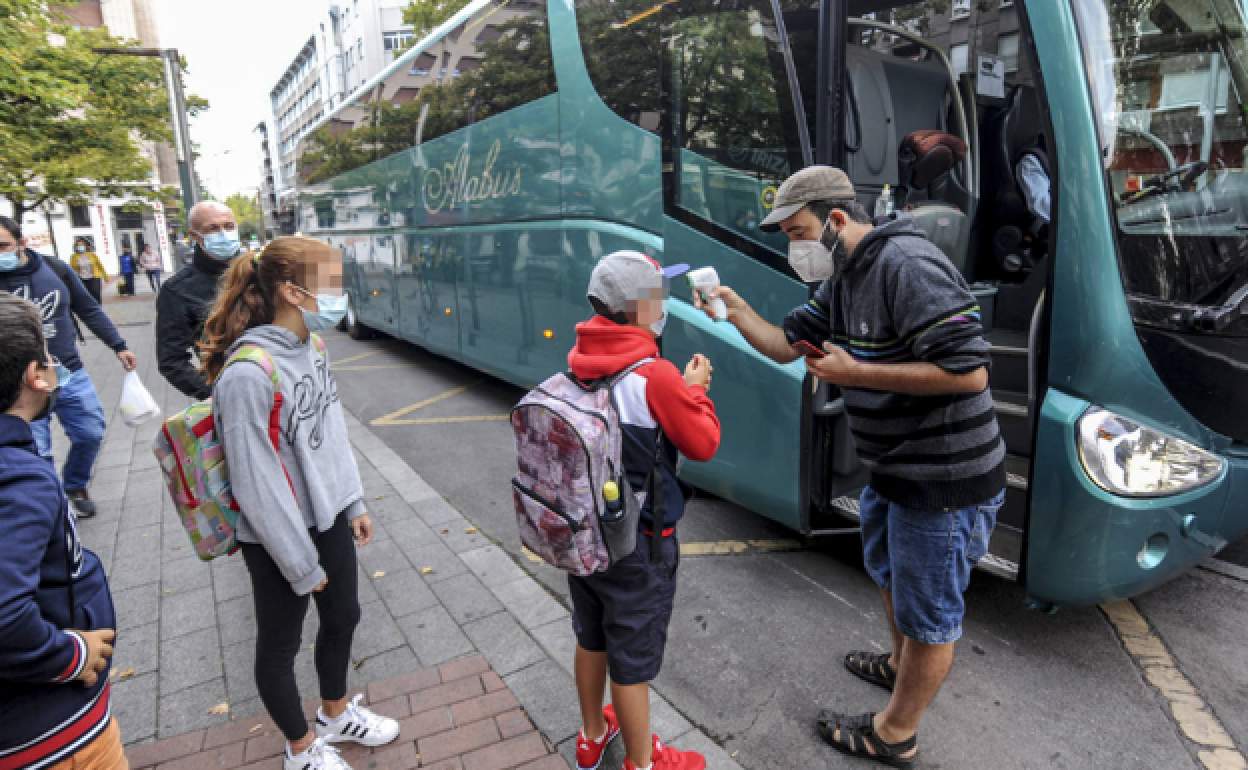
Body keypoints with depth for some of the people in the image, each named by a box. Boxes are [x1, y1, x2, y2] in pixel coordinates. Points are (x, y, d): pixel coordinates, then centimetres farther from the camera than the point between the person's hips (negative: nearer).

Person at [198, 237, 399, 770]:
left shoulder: (311, 349, -4)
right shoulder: (247, 375, -28)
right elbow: (257, 484, -23)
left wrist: (354, 503, 13)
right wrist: (302, 567, -15)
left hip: (330, 518, 8)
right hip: (280, 539, -7)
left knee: (343, 617, 23)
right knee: (280, 646, 16)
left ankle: (336, 715, 49)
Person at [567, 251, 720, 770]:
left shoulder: (579, 363, -3)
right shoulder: (655, 375, -24)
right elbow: (703, 444, -14)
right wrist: (694, 389, -1)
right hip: (638, 546, -7)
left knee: (591, 639, 24)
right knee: (632, 659, 11)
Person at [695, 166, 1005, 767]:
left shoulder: (906, 266, -25)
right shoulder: (844, 277, 8)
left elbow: (968, 372, -30)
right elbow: (786, 345, 10)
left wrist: (856, 372, -25)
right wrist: (737, 310, -7)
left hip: (944, 481, -10)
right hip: (894, 470, 10)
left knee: (926, 610, 9)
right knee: (890, 573, 31)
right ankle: (901, 665, 57)